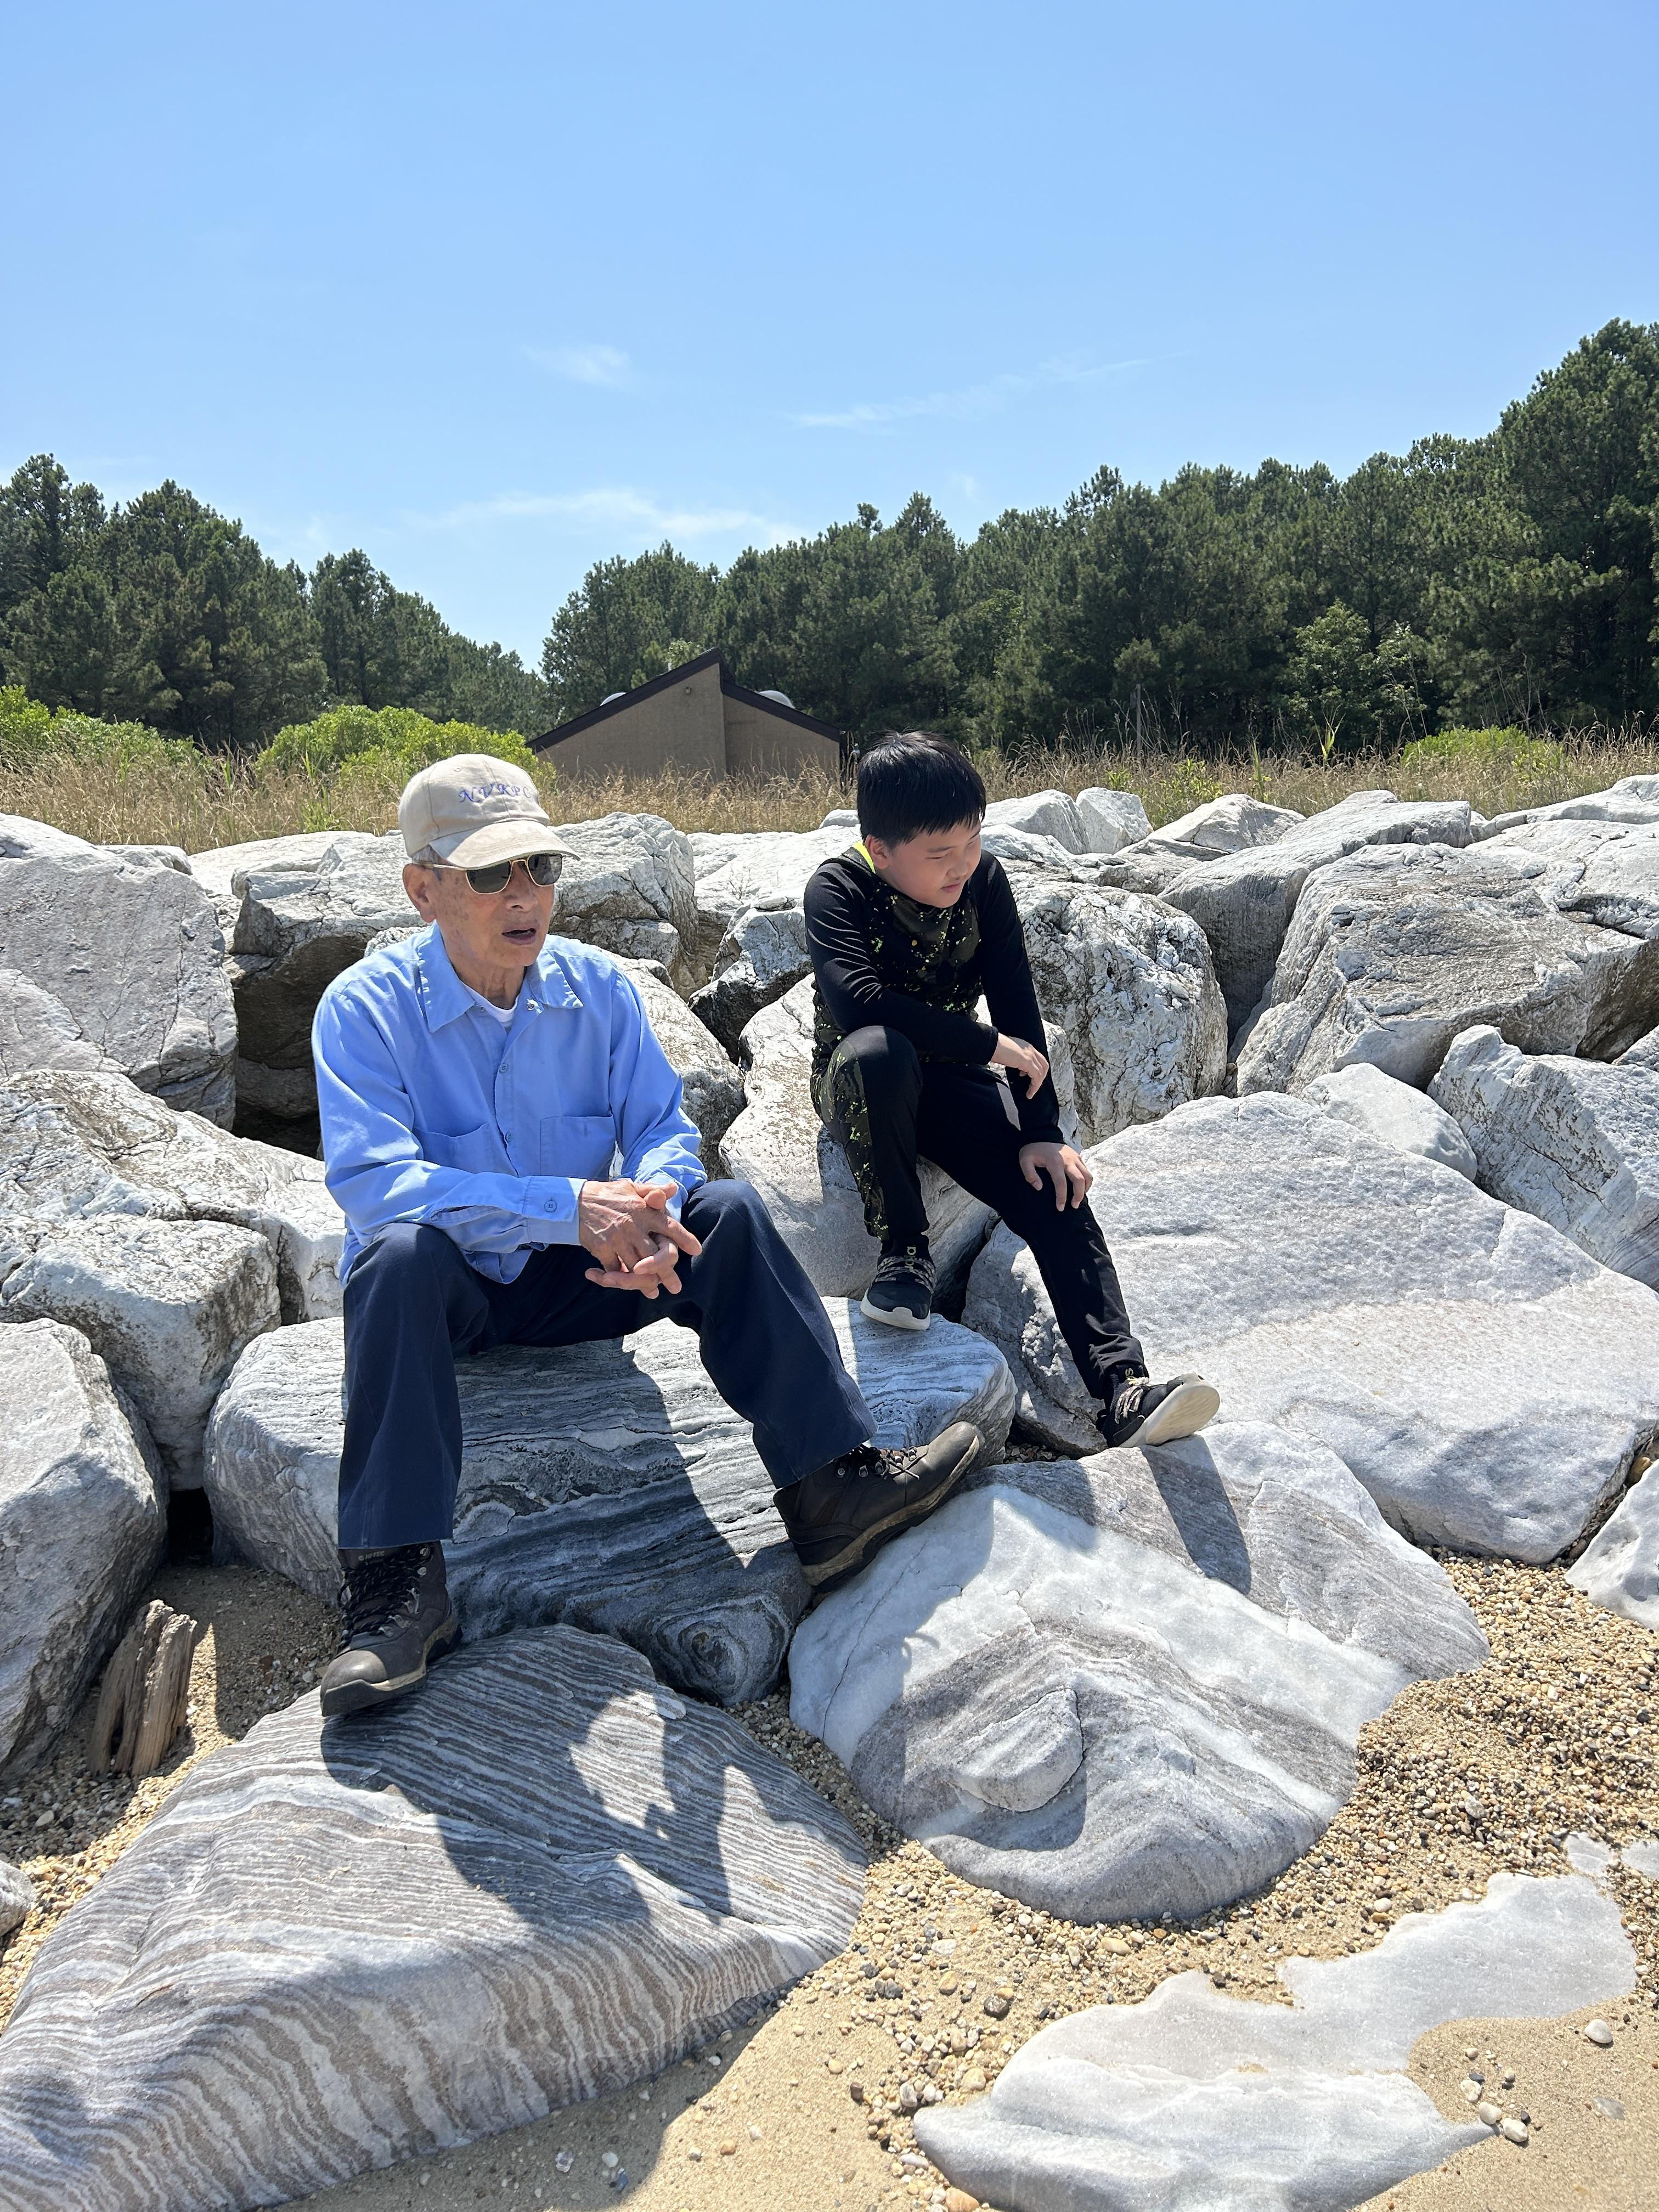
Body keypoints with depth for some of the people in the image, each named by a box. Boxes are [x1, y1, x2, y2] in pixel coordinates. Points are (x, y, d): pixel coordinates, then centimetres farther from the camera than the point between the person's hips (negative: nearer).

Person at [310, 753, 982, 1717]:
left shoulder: (597, 986, -2)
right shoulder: (365, 1009, -15)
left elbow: (664, 1128, -3)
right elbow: (373, 1182, -27)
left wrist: (646, 1211, -29)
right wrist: (570, 1205, -37)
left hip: (576, 1276, 3)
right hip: (451, 1293, -3)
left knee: (727, 1212, -18)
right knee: (405, 1253, -36)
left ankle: (833, 1489, -20)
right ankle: (397, 1582, -33)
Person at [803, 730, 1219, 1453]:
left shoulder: (985, 881, -6)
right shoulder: (839, 890, -18)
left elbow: (1018, 1010, -8)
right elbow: (855, 999, -35)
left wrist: (1041, 1133, -17)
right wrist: (992, 1046, -31)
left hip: (951, 1080, 3)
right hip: (858, 1084, -3)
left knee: (1055, 1188, -20)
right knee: (877, 1051, -40)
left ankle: (1122, 1389, -27)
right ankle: (904, 1250, -21)